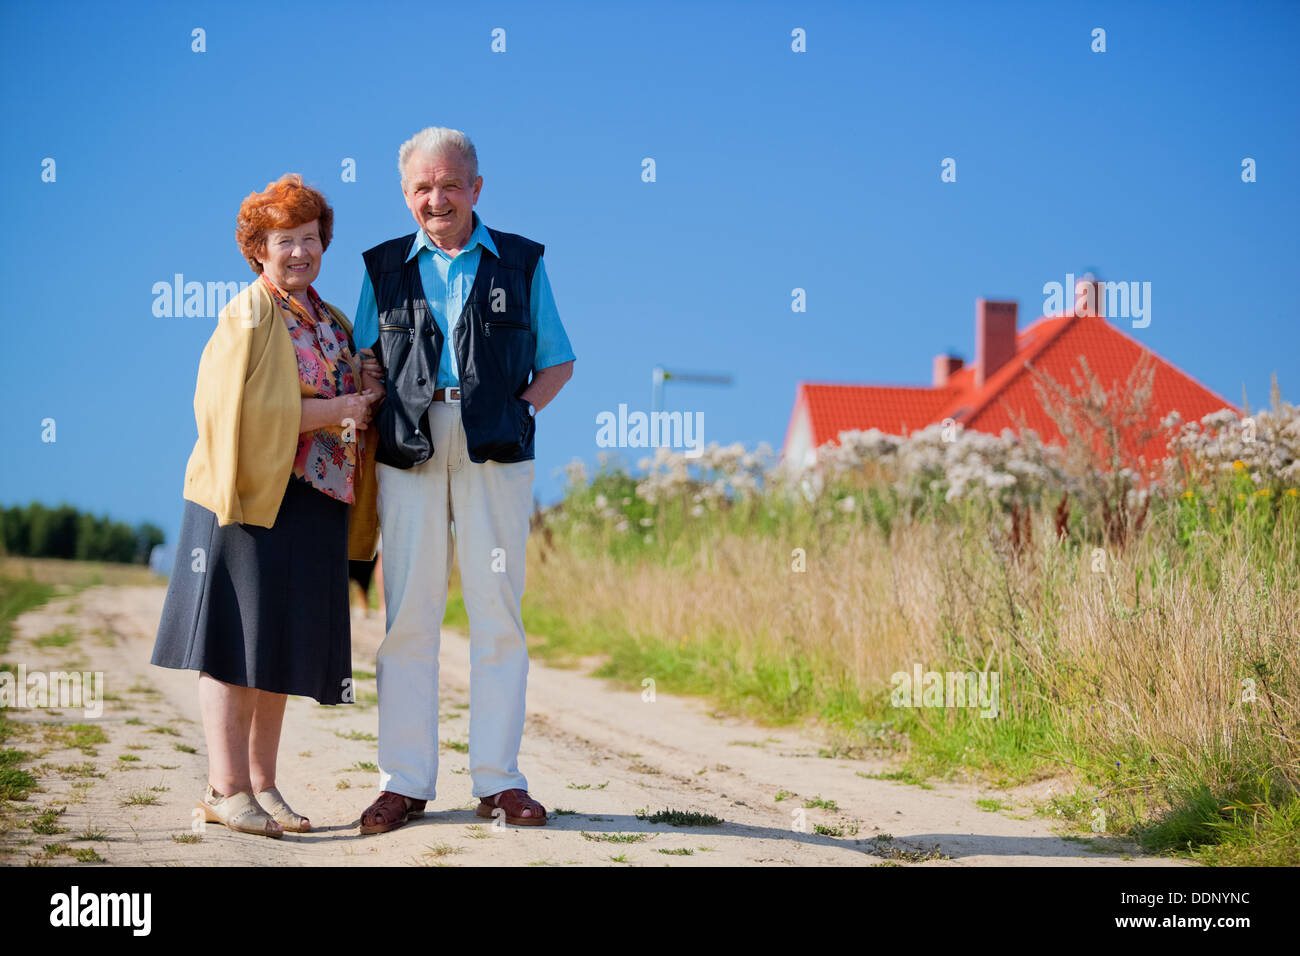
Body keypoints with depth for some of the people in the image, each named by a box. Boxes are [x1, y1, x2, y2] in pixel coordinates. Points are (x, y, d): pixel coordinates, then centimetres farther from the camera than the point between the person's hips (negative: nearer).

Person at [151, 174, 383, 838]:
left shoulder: (332, 323, 17)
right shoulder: (247, 317, -5)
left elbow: (353, 402, 25)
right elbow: (239, 409, -16)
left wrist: (363, 393, 2)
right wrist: (333, 410, -14)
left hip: (313, 503, 7)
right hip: (251, 494, -7)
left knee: (282, 642, 8)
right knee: (237, 635, -5)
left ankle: (261, 784, 14)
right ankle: (226, 789, -3)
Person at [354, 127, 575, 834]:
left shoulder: (520, 263, 11)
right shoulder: (385, 266, 14)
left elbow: (557, 360, 14)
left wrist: (524, 404, -3)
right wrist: (361, 421, -3)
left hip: (495, 452, 0)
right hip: (407, 451, 1)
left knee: (498, 612, 0)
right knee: (408, 614, -1)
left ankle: (498, 780, 6)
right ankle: (405, 781, 5)